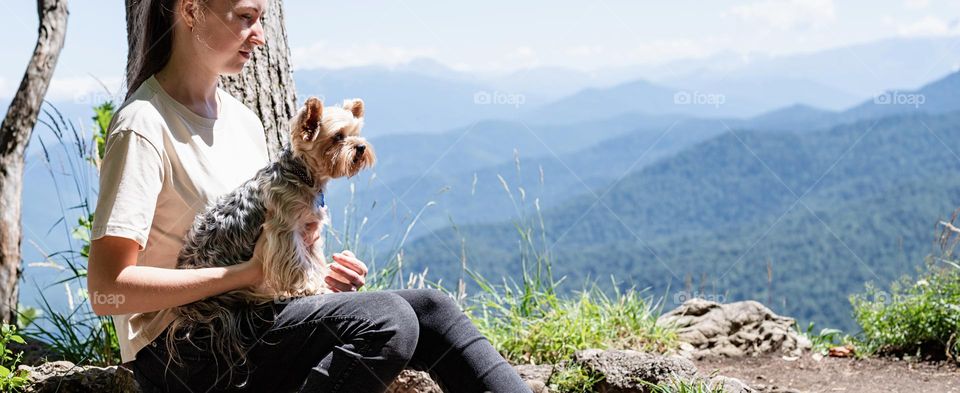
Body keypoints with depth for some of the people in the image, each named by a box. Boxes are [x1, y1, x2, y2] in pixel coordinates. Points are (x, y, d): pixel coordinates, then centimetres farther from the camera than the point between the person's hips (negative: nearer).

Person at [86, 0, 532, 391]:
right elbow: (107, 290, -20)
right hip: (183, 355, -8)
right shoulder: (145, 124, -12)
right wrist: (248, 272, -21)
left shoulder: (244, 120, 14)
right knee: (385, 321, -26)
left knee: (428, 309, -8)